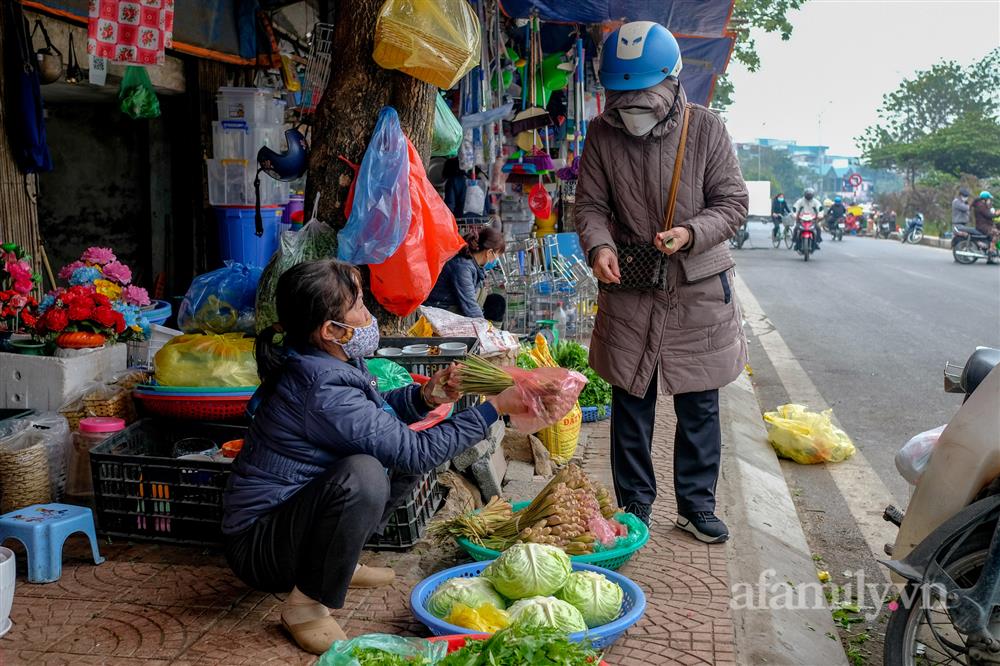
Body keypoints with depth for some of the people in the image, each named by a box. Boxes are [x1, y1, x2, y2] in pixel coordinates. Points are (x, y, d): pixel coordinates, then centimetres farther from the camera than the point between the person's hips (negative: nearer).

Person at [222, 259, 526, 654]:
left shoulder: (319, 362, -1)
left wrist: (423, 397, -4)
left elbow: (375, 410, 16)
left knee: (397, 454, 10)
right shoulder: (323, 391, -29)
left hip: (291, 509, 10)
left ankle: (338, 561, 15)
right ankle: (306, 606, -16)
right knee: (362, 475, -36)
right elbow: (416, 452, -25)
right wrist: (495, 408, -19)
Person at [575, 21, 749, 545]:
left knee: (699, 405, 8)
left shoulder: (705, 128, -7)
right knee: (631, 403, 8)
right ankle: (635, 506, 23)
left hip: (699, 288, 0)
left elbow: (733, 202, -4)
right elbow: (590, 205, 0)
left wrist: (690, 234, -23)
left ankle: (696, 503, 25)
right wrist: (599, 245, -21)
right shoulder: (602, 134, -2)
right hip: (629, 288, 1)